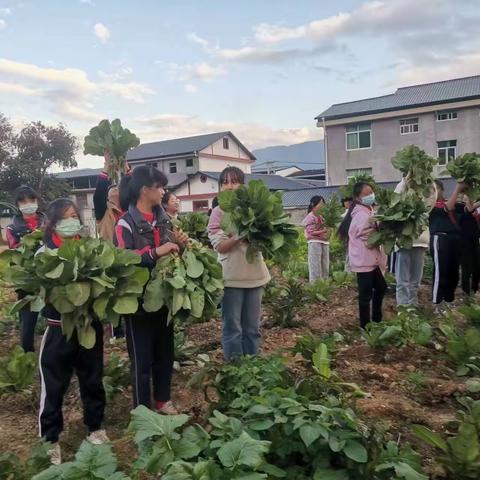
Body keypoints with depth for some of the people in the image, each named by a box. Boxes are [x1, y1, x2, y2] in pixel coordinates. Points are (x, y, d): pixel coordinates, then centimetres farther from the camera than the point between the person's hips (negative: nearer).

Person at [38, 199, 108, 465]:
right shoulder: (44, 253, -6)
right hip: (59, 329, -3)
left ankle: (95, 427, 37)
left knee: (93, 380, 16)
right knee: (54, 386, 7)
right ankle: (50, 438, 26)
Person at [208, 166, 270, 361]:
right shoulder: (218, 212, -2)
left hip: (254, 274, 4)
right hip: (231, 277, -3)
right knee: (232, 327, 3)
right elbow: (220, 246, -11)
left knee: (252, 327, 12)